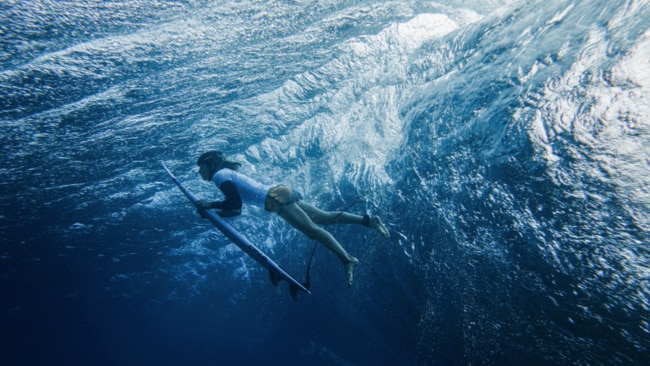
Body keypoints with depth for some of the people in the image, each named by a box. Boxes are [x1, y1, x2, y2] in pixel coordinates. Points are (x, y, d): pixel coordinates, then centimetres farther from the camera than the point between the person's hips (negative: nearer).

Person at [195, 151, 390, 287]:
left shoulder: (219, 174, -1)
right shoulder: (228, 174, 26)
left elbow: (234, 203, -13)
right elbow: (235, 209, 28)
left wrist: (210, 204, -1)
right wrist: (210, 211, 21)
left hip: (276, 197, -9)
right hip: (281, 192, 9)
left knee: (312, 229, -19)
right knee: (326, 217, 5)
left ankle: (347, 259, -28)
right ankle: (368, 220, 1)